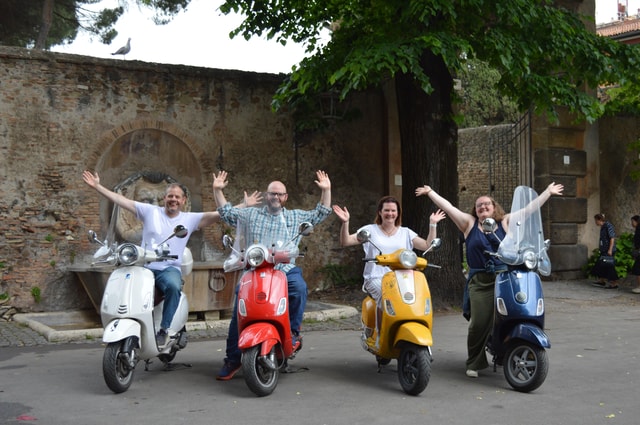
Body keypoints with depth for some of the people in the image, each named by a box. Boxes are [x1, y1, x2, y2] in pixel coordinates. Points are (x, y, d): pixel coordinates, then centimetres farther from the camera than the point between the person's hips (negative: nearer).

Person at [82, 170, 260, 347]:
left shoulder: (190, 219, 10)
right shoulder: (150, 211, 10)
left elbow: (219, 214, 3)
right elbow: (121, 200, 8)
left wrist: (245, 206, -4)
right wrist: (97, 186, 3)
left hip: (170, 269, -1)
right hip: (145, 267, 1)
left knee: (173, 286, -35)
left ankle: (164, 329, -24)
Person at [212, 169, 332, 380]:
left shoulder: (297, 217, 20)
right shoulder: (251, 214, 19)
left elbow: (321, 213, 20)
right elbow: (226, 212, 24)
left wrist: (326, 190, 9)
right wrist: (217, 190, 15)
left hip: (286, 269, 0)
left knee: (299, 287, -34)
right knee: (239, 310, -15)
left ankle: (293, 331, -16)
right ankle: (232, 359, -6)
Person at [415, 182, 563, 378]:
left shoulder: (505, 222, 14)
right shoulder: (469, 223, 14)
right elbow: (447, 207, 12)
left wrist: (548, 192, 13)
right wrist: (430, 192, 10)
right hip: (480, 281, 0)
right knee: (479, 322, -7)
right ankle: (474, 363, 5)